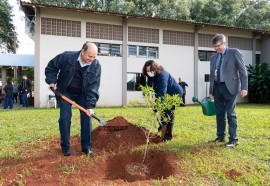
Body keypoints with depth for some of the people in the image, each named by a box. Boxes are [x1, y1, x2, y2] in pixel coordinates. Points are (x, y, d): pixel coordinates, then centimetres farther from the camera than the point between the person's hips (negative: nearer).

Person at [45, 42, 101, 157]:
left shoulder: (96, 66, -20)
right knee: (65, 118, -7)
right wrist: (52, 81, -17)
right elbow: (51, 67, -5)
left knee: (87, 117, -4)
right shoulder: (66, 57, -23)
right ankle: (65, 146, 8)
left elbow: (93, 87, -21)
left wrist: (90, 105, -28)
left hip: (83, 93, 2)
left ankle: (86, 147, 8)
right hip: (65, 92, -1)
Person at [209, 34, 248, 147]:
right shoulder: (213, 58, 15)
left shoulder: (234, 52, 0)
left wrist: (244, 87, -12)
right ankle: (220, 136, 20)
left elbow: (243, 70, -4)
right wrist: (211, 91, 12)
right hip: (217, 88, 5)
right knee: (219, 113, 9)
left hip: (229, 87, -5)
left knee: (230, 114, -3)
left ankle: (233, 139, 5)